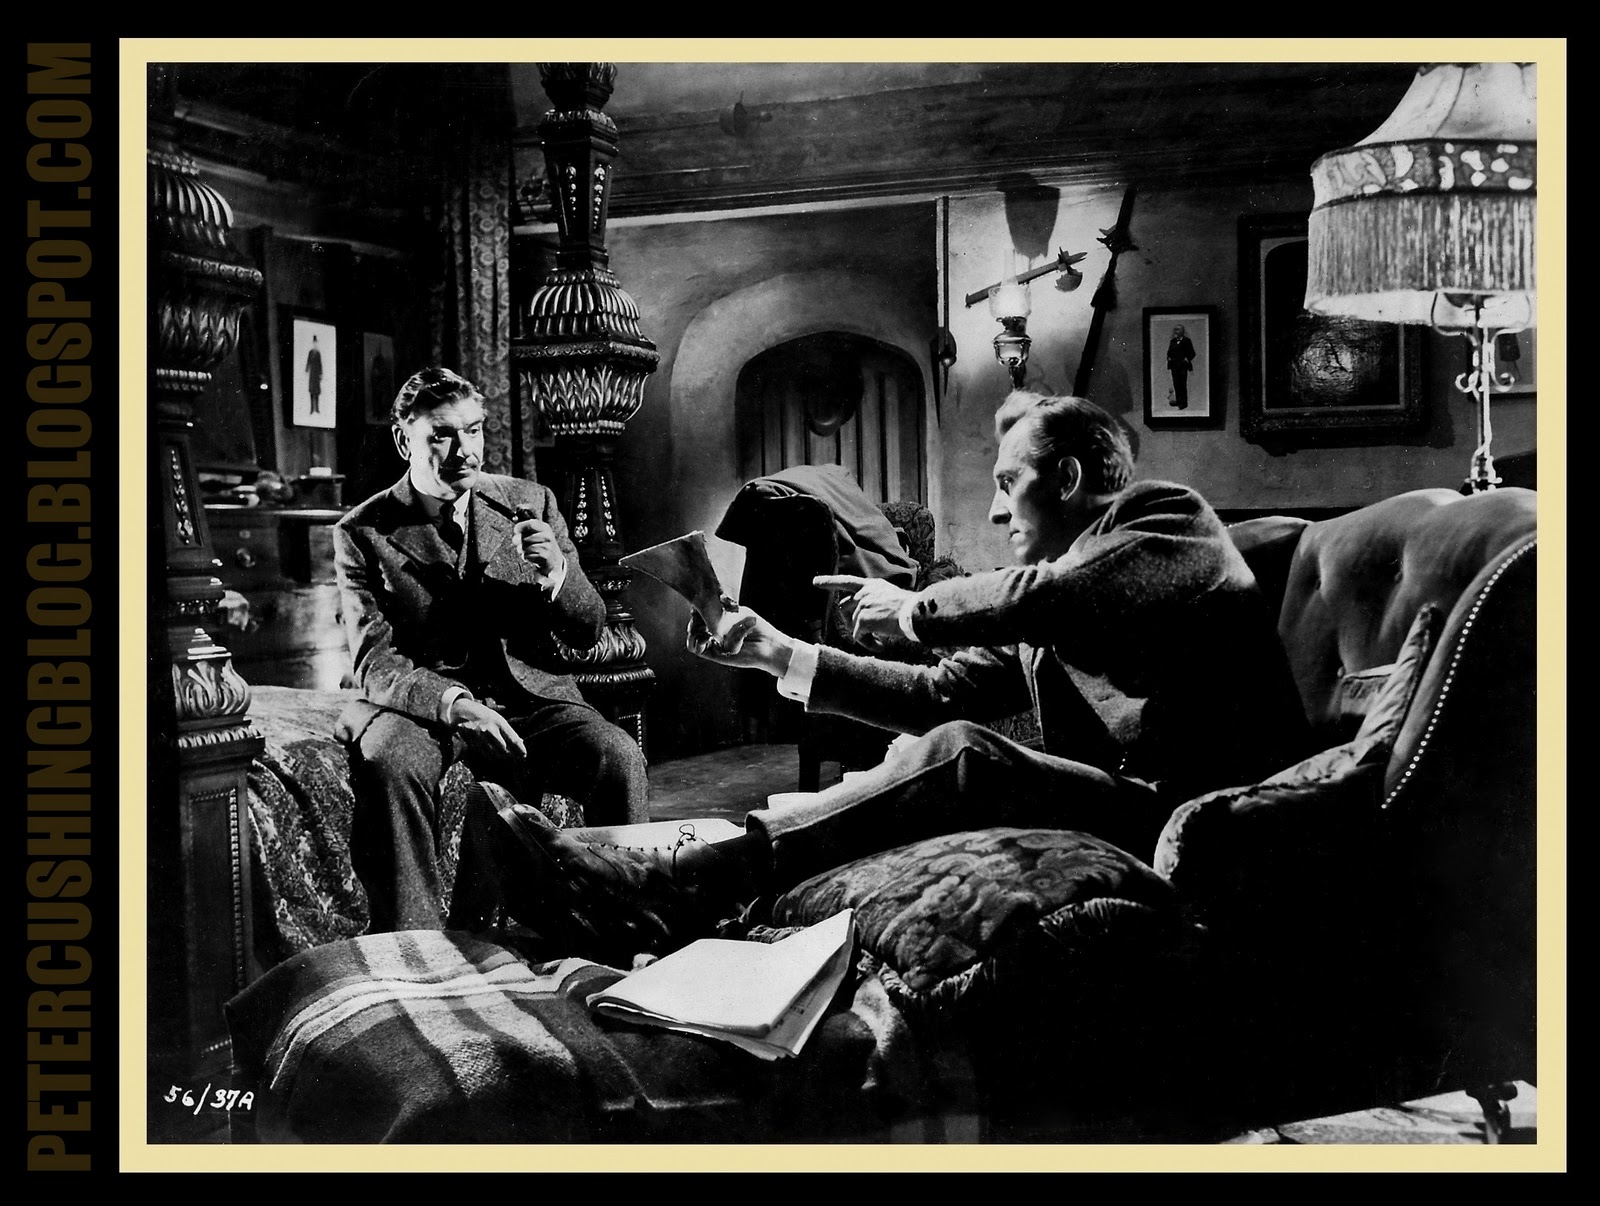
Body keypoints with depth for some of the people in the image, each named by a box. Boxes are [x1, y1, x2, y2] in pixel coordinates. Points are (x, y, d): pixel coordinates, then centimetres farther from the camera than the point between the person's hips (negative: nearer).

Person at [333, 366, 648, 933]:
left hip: (528, 696, 2)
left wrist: (555, 577, -15)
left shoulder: (530, 502, 9)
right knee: (390, 765, -35)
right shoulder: (362, 532, 1)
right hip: (420, 705, -2)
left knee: (619, 757, -26)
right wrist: (455, 703, -27)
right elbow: (374, 662, -8)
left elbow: (589, 631, 8)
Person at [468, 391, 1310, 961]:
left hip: (1201, 822, -7)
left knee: (959, 756, -27)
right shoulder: (1038, 620, 25)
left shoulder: (1169, 521, 2)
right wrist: (778, 654, 11)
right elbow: (941, 693, 16)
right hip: (1114, 808, 8)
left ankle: (657, 892, -34)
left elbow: (1054, 598, -18)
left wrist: (915, 609, -5)